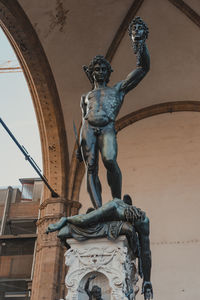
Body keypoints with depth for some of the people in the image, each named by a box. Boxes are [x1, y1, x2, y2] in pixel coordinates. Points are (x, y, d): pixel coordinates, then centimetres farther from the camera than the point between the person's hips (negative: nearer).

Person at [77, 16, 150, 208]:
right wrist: (80, 145, 12)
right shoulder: (85, 97, 31)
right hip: (88, 129, 3)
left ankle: (117, 202, -17)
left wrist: (140, 43, 6)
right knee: (91, 168, -14)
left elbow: (143, 68, 17)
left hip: (107, 128, -2)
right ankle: (98, 208, -21)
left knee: (110, 161, -28)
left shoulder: (118, 89, 24)